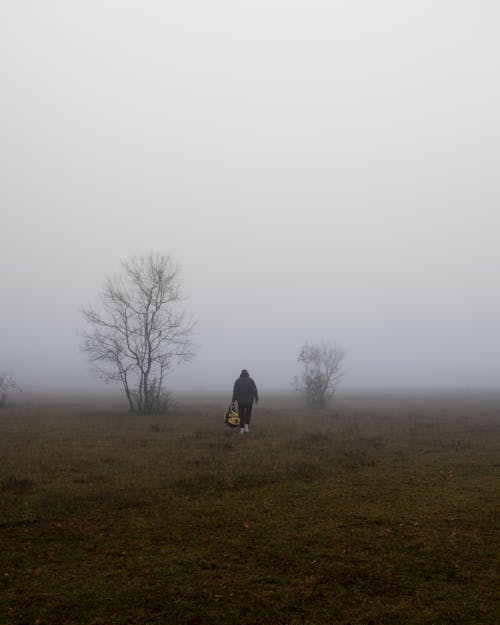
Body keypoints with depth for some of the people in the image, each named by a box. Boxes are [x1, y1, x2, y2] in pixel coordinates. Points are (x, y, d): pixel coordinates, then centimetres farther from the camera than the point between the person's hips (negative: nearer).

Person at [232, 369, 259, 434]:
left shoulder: (238, 381, 1)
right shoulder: (251, 380, 2)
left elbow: (235, 392, -5)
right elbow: (255, 390, -4)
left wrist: (233, 401, -2)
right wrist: (256, 399, 2)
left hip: (240, 401, 0)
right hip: (249, 400, 1)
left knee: (241, 415, 8)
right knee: (248, 414, 19)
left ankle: (241, 428, 1)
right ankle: (246, 425, 6)